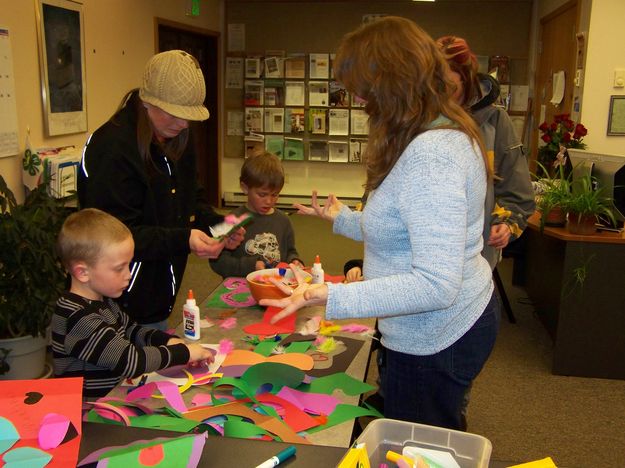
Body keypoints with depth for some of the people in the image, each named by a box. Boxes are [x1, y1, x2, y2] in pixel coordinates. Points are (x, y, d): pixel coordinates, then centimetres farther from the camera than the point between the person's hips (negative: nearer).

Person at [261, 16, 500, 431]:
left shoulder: (430, 154, -29)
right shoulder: (443, 135, 5)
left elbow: (436, 285, -33)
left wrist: (330, 297, -38)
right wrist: (342, 218, 24)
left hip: (436, 342, -10)